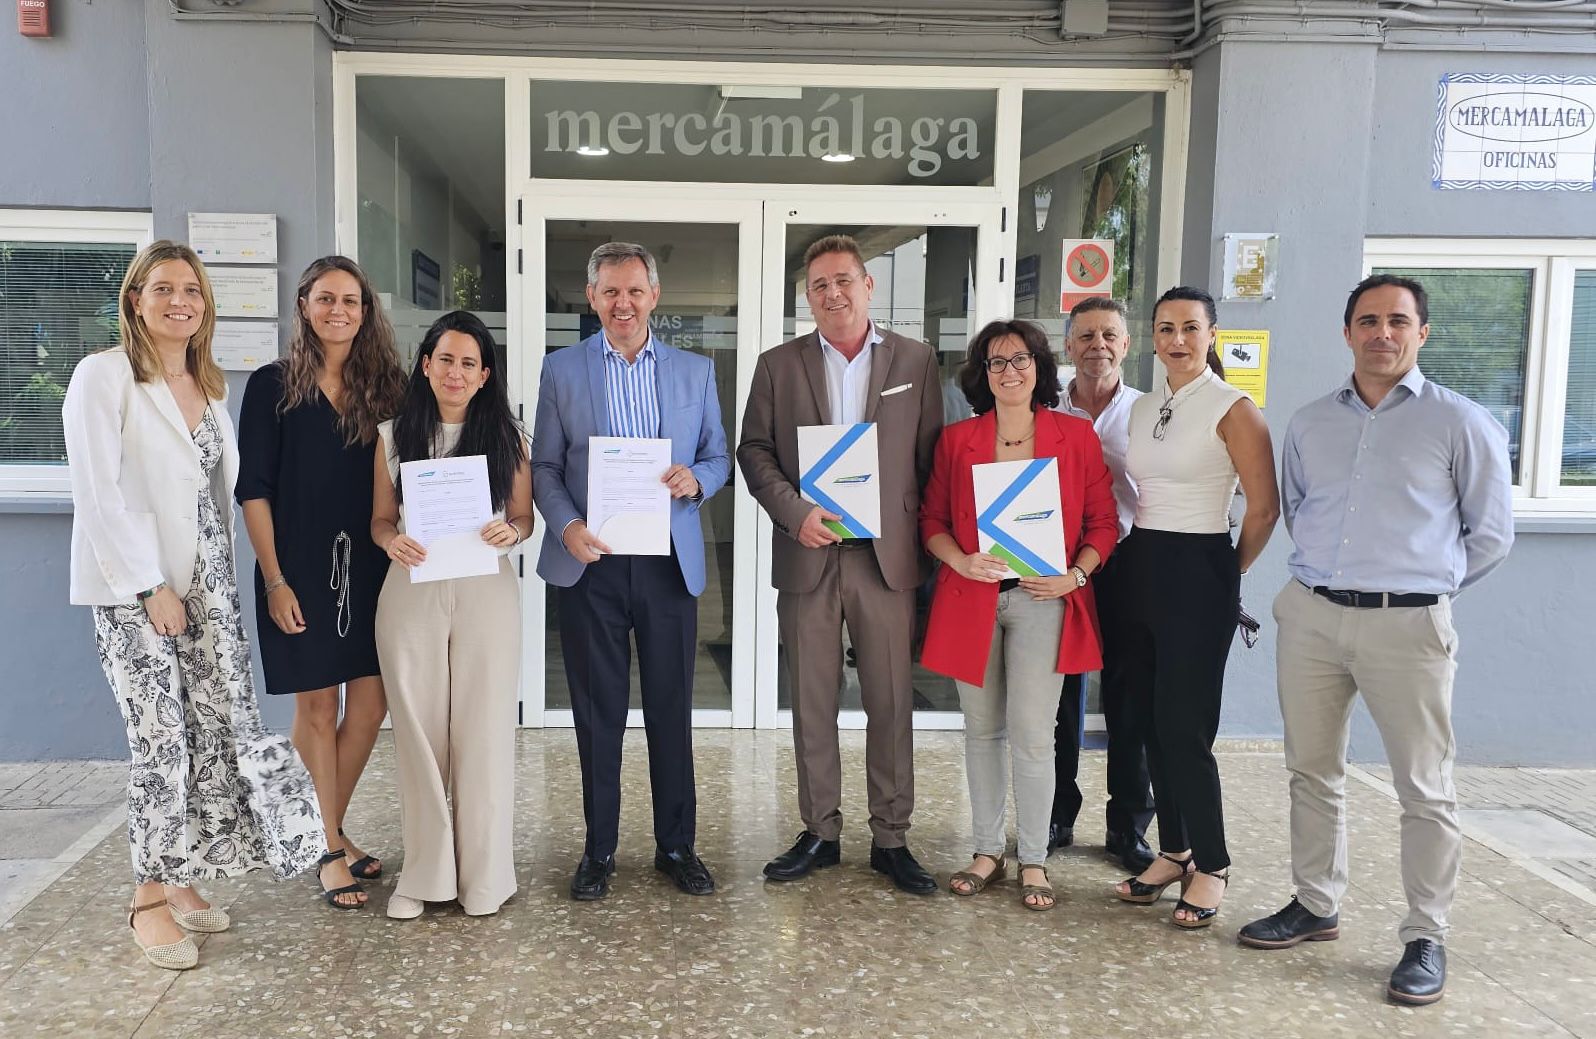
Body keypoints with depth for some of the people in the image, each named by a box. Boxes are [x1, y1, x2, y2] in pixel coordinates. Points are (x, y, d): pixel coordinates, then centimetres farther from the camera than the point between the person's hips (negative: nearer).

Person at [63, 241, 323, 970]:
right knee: (161, 739, -5)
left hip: (206, 582, 6)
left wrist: (219, 576, 10)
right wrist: (150, 588, -14)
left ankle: (182, 880, 19)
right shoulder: (103, 376, -6)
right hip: (135, 589, -6)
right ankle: (149, 900, 12)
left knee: (224, 727, 4)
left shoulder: (210, 385, 14)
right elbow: (97, 493, -12)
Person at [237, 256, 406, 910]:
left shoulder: (384, 387, 7)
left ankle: (329, 830, 25)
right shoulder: (272, 386, -2)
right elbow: (253, 489, -4)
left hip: (368, 567, 3)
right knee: (316, 707, 4)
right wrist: (275, 579, -10)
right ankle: (329, 848, 18)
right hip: (300, 568, -3)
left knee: (370, 707, 4)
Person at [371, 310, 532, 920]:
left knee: (483, 731, 2)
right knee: (419, 731, 6)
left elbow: (524, 517, 8)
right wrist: (392, 541, -12)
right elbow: (380, 518, 10)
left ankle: (483, 874, 16)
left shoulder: (507, 436, 5)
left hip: (487, 592, -1)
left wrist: (510, 533, -14)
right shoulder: (393, 436, 7)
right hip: (412, 593, 1)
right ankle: (424, 873, 19)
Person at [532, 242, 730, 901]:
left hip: (670, 563, 1)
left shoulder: (696, 371, 8)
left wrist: (696, 479, -12)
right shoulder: (561, 369, 5)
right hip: (590, 563, 0)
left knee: (671, 709, 8)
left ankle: (676, 846, 23)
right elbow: (545, 465, 5)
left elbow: (719, 457, 10)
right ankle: (599, 850, 23)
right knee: (598, 712, 8)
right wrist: (566, 525, -13)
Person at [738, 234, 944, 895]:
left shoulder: (915, 361, 7)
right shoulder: (778, 365, 8)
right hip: (808, 556, 1)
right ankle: (820, 833, 22)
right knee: (811, 704, 8)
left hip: (888, 557, 0)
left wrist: (918, 533, -4)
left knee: (892, 703, 5)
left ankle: (891, 838, 18)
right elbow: (753, 450, 5)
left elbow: (931, 456, 6)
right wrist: (795, 513, -10)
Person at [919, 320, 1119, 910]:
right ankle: (988, 851, 23)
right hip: (971, 599, 2)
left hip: (1042, 599, -2)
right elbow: (932, 519, 7)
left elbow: (1103, 520, 4)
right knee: (982, 729, 10)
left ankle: (1034, 861, 12)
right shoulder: (956, 439, 6)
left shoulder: (1075, 435, 3)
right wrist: (961, 560, -11)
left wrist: (1076, 575, -10)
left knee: (1031, 734, -3)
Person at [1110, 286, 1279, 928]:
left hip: (1198, 571, -7)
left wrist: (1229, 572, 3)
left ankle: (1211, 866, 11)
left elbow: (1264, 508, -7)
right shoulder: (1142, 409, 12)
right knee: (1151, 720, 10)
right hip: (1140, 568, 7)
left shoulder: (1233, 409, -7)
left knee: (1184, 725, -5)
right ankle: (1173, 852, 23)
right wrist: (1133, 556, 11)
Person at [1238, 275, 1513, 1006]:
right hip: (1311, 616, 4)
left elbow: (1491, 533, 4)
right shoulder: (1310, 424, 10)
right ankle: (1315, 906, 27)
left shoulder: (1460, 422, -2)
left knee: (1425, 788, 2)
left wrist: (1424, 583, 6)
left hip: (1407, 625, -4)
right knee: (1312, 770, 12)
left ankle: (1426, 940, 15)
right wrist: (1333, 569, 15)